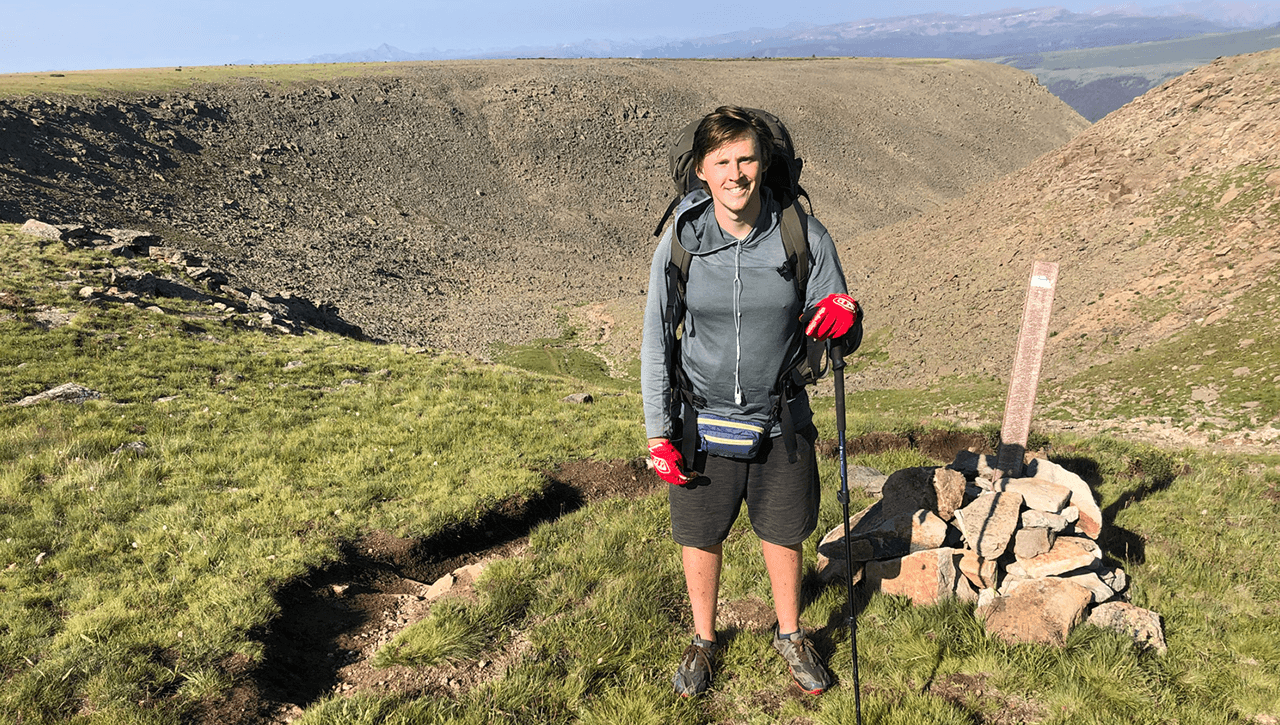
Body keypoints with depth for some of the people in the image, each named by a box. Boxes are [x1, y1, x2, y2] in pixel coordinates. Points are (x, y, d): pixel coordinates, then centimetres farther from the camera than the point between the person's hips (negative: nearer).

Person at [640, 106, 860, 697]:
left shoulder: (804, 236, -12)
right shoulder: (681, 239, -11)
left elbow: (836, 332, -1)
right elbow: (657, 340, -3)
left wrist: (842, 315, -27)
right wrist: (658, 434, -5)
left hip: (781, 422, 0)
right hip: (702, 423, 0)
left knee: (784, 535, 17)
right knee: (700, 537, 16)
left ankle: (789, 635, 46)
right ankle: (704, 640, 43)